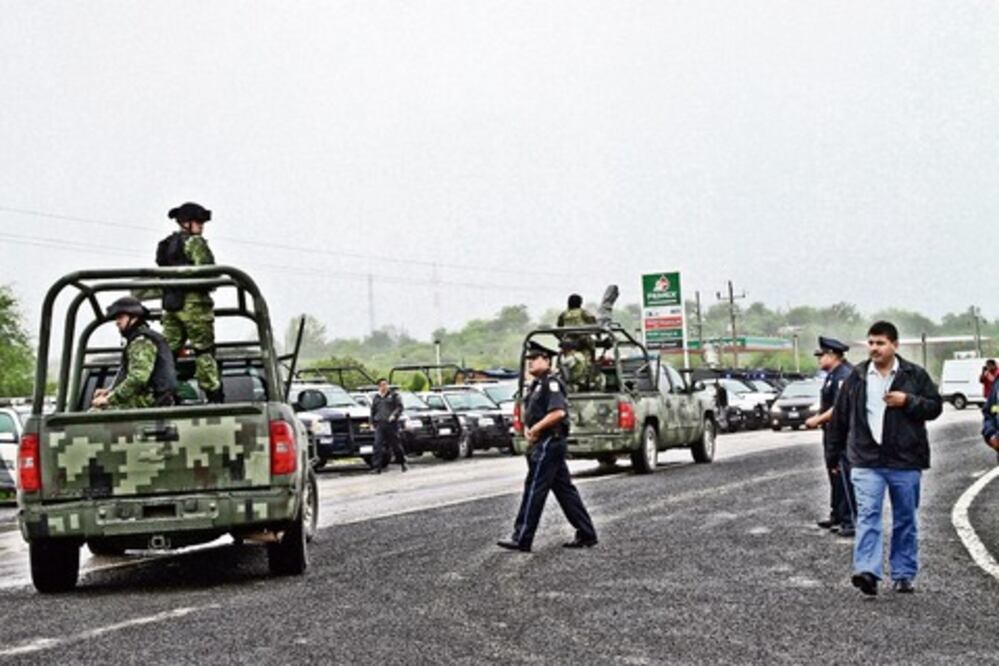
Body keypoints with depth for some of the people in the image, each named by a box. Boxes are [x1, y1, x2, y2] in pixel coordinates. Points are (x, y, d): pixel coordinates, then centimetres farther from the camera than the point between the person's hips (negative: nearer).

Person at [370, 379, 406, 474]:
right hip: (379, 425, 3)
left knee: (395, 444, 4)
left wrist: (394, 415, -17)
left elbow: (399, 407, -2)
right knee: (378, 445, -8)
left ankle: (403, 463, 23)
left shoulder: (394, 394, 6)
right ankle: (376, 467, -10)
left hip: (391, 424, -3)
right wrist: (372, 422, 15)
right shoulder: (376, 397, 19)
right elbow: (373, 411, 24)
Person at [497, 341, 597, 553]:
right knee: (565, 489, 11)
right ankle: (586, 535, 15)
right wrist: (527, 429, 5)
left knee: (534, 490, -8)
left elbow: (559, 412, -24)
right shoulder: (536, 385, 18)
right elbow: (530, 414, 25)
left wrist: (536, 428, -17)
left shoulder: (551, 383, -13)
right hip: (541, 443, 10)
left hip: (548, 443, -10)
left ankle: (522, 539, -6)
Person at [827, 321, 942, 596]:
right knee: (867, 515, -13)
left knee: (905, 520, 9)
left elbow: (935, 406, 2)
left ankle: (903, 575, 19)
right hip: (867, 462, 0)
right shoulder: (857, 377, 6)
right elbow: (840, 414, 12)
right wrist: (836, 449, 13)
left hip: (905, 462, 0)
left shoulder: (914, 375, 2)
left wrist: (907, 401, -13)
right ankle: (867, 571, -21)